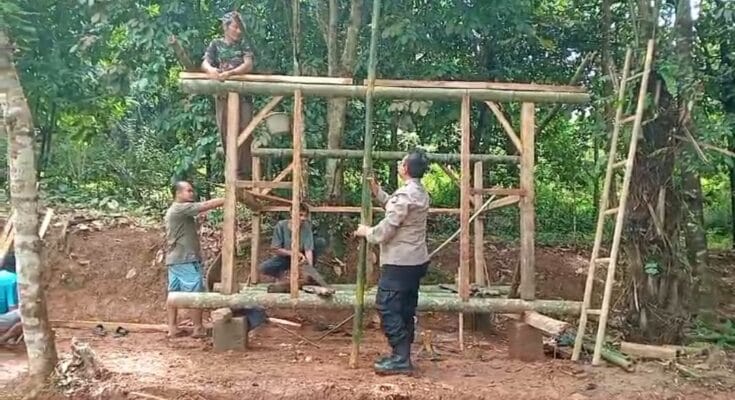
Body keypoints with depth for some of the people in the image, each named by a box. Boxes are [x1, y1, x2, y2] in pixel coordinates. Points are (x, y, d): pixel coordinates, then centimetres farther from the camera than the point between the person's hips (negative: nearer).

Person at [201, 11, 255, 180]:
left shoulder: (243, 44, 7)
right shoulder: (216, 44, 8)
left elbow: (249, 65, -8)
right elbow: (204, 64, -3)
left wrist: (230, 73, -25)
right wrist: (211, 70, -29)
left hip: (243, 94, -1)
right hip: (222, 95, 1)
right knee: (226, 134, 1)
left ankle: (243, 174, -8)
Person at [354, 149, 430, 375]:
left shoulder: (404, 194, -19)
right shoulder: (421, 193, 12)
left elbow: (385, 230, -18)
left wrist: (366, 232, -1)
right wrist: (377, 192, 15)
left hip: (399, 262, -10)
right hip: (416, 261, 10)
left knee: (387, 306, -7)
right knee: (405, 309, 13)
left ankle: (401, 358, -7)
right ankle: (402, 356, 19)